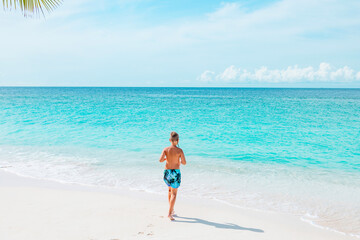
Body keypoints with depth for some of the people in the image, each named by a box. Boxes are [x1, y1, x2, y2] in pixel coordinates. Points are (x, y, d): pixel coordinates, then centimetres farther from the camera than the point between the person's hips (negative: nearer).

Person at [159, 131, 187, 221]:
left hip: (167, 172, 3)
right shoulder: (179, 150, -9)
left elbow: (160, 160, -14)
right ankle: (169, 213, -8)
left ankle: (171, 210, 30)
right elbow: (184, 162, -8)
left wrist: (165, 158, 8)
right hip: (176, 172, -3)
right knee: (174, 193, 1)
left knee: (170, 190, 25)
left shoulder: (166, 149, -5)